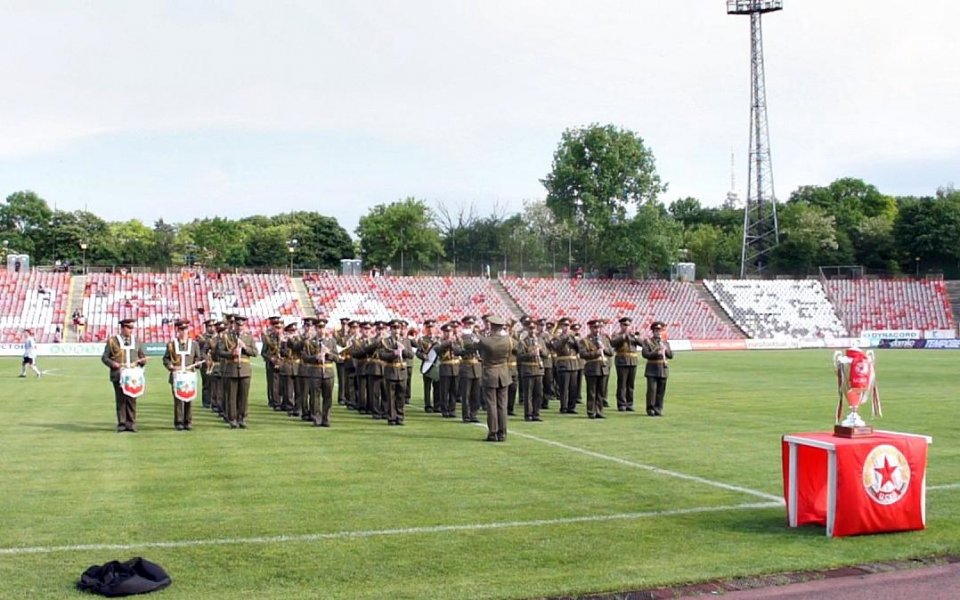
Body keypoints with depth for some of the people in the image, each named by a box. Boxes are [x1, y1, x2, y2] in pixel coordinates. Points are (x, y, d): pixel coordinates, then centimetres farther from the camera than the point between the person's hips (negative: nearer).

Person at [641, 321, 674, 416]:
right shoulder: (647, 341, 3)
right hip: (652, 370, -4)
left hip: (663, 369, 4)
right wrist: (657, 353, -19)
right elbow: (645, 353, -11)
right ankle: (650, 409, -2)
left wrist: (666, 350, -8)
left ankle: (658, 409, 10)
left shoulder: (665, 342, 17)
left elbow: (671, 355, 11)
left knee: (661, 391, 3)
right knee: (652, 390, -9)